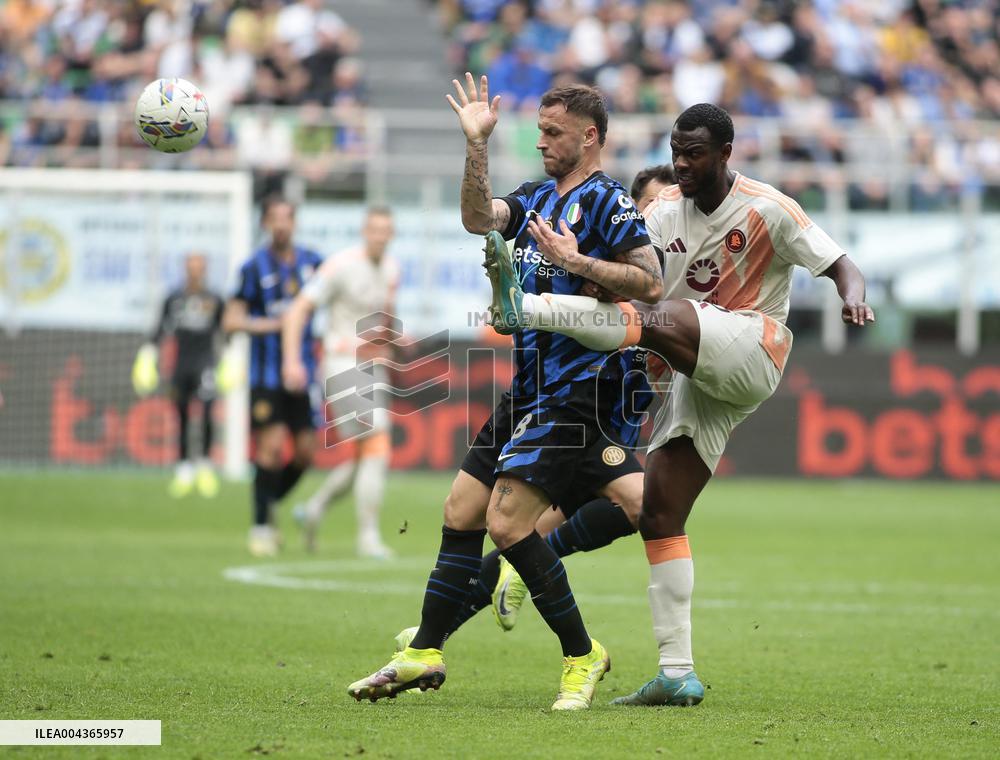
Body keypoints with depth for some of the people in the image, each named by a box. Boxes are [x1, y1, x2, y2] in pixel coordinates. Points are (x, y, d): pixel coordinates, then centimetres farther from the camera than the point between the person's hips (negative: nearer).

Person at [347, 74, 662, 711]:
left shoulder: (607, 202, -9)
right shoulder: (538, 198, 15)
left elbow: (652, 283, -17)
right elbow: (479, 218, 0)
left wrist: (576, 260, -21)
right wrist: (477, 143, -7)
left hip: (575, 389, -9)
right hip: (530, 388, 9)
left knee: (507, 521, -14)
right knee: (462, 510, 7)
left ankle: (582, 655, -2)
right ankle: (426, 652, 14)